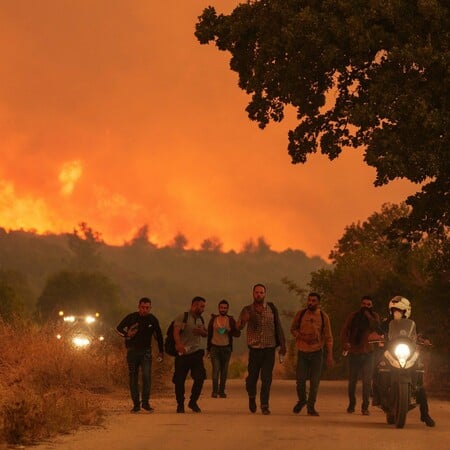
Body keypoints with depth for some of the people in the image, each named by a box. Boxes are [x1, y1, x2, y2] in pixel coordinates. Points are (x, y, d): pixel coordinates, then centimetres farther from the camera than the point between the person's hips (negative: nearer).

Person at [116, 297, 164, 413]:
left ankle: (145, 402, -10)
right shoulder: (131, 317, -5)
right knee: (133, 378, 1)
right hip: (132, 351, 0)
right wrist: (126, 334, -17)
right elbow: (119, 328, 4)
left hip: (145, 351, 0)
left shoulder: (153, 320, 0)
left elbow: (158, 335, 14)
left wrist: (161, 351, 16)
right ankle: (136, 404, 7)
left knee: (147, 376, -16)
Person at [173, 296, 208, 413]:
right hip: (183, 353, -5)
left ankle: (193, 401, 5)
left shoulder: (200, 319, 16)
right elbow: (176, 331, -20)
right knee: (179, 380, 0)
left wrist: (202, 331, 1)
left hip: (197, 352, 5)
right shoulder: (183, 317, -6)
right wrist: (179, 344, -39)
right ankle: (180, 404, 15)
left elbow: (206, 334, 27)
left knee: (200, 377, -11)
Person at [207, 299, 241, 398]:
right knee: (216, 369, -10)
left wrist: (230, 330, -22)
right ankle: (214, 391, -7)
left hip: (226, 348, 1)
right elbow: (209, 334, 10)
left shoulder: (231, 320, 2)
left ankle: (221, 391, 8)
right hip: (215, 348, -1)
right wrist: (208, 349, 9)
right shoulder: (213, 319, 4)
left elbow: (238, 334, -2)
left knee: (224, 370, 2)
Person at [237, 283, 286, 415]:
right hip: (254, 348, 0)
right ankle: (252, 397, 30)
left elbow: (278, 326, 9)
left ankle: (264, 405, 0)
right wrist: (243, 320, -37)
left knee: (266, 379, -5)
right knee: (252, 377, 2)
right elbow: (239, 327, -13)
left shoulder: (271, 308, 3)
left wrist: (282, 345, 6)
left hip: (269, 348, 0)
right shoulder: (247, 310, 0)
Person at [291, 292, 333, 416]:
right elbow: (293, 329, 10)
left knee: (315, 381, 0)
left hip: (317, 352, 0)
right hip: (302, 351, 0)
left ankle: (311, 406, 11)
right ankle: (301, 400, 25)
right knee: (300, 380, -2)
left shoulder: (323, 317, 0)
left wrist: (330, 355, -3)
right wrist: (301, 336, -11)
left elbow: (328, 337, 2)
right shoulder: (300, 314, 1)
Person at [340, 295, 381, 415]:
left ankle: (365, 407, -3)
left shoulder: (374, 316, 6)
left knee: (367, 381, -7)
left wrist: (368, 314, -15)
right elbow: (344, 330, -1)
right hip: (354, 352, 1)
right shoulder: (353, 316, 7)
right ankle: (351, 404, 24)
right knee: (352, 381, 8)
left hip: (368, 353, -1)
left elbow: (376, 327, -14)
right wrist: (344, 343, -16)